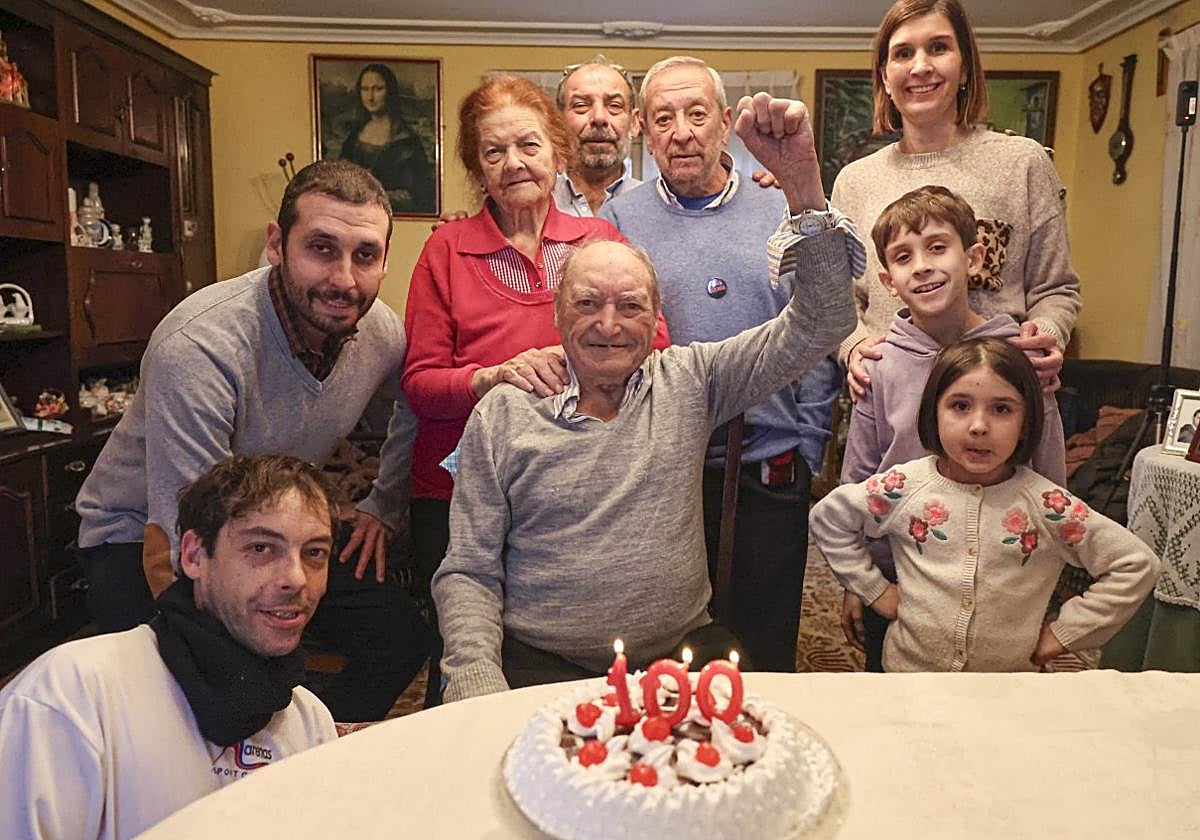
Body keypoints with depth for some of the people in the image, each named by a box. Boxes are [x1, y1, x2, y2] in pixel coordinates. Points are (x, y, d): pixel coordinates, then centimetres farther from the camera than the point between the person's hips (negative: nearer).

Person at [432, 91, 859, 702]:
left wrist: (802, 178, -18)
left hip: (682, 651, 2)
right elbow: (467, 572, 3)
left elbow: (817, 324, -5)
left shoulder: (690, 381, 3)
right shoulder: (503, 412, 1)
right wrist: (481, 688, -12)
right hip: (539, 663, -1)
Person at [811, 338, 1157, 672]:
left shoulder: (1046, 506, -14)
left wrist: (1065, 631, -7)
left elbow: (1136, 565, -6)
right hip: (909, 670, 0)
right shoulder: (905, 487, -13)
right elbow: (828, 517, 0)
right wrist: (874, 588, -2)